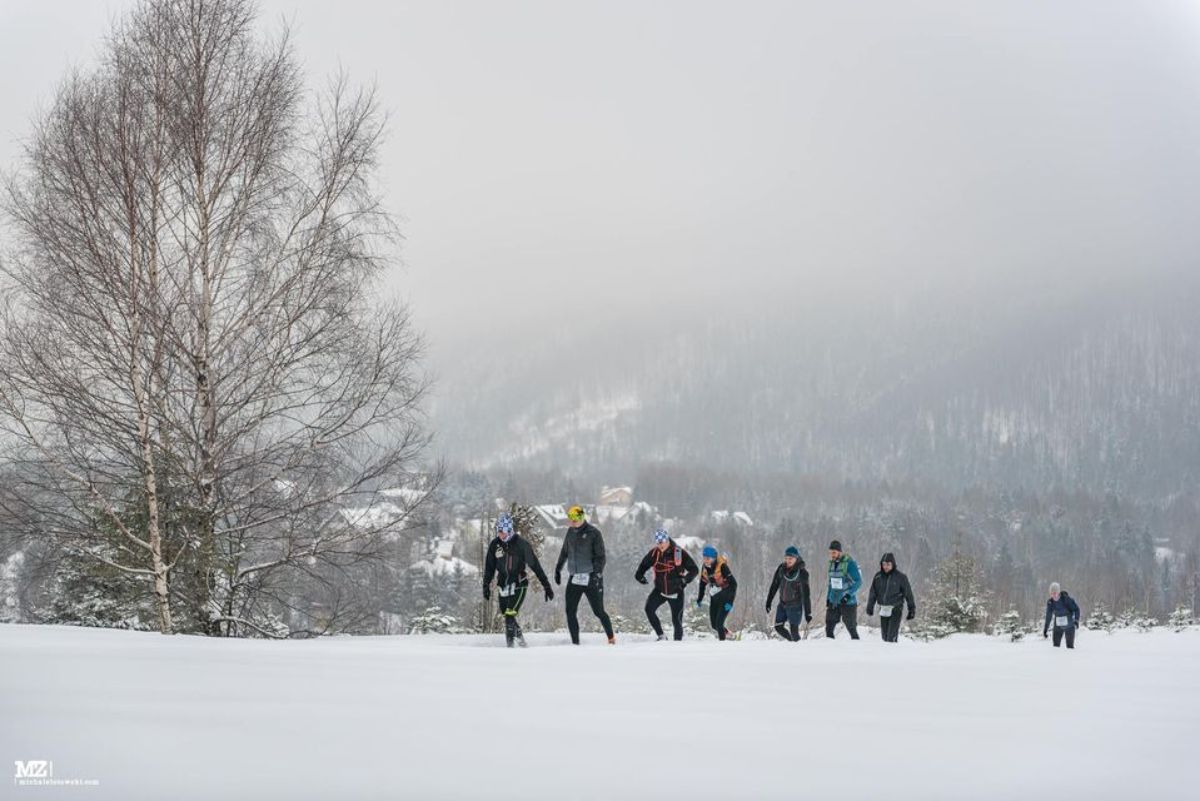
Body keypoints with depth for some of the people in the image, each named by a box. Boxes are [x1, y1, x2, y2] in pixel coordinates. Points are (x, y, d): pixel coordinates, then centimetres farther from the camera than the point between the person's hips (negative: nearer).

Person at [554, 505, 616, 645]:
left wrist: (597, 574, -18)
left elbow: (600, 556, -9)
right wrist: (558, 569, 23)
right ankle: (575, 642, 1)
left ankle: (611, 637, 16)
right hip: (574, 578, 5)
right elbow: (564, 552, 24)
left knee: (598, 611, -2)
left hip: (591, 578, -5)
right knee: (570, 611, -3)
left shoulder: (594, 533, -7)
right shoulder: (571, 532, 10)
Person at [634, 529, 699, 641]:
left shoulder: (679, 553, -12)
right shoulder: (654, 553, -5)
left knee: (677, 620, 1)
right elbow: (644, 564, 12)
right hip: (660, 590, 2)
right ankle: (661, 636, -14)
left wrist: (685, 580, -22)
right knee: (649, 608, -21)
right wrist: (639, 575, -6)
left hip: (676, 592, -2)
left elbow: (694, 569, -6)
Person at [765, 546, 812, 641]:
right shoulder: (781, 568, -4)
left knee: (794, 630, -8)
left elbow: (806, 593, -17)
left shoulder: (802, 572, -18)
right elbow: (774, 586, 6)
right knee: (778, 627, 11)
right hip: (783, 604, 6)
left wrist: (808, 613, -18)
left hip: (795, 606, -6)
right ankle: (791, 641, 32)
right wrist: (768, 602, 7)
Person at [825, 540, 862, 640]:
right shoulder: (832, 563, 8)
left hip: (848, 602, -6)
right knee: (828, 628, 2)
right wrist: (828, 597, 19)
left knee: (851, 628, 0)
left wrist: (848, 595, -25)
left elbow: (858, 582, -17)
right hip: (834, 602, 6)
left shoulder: (849, 563, -14)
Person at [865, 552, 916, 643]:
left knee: (891, 637, -13)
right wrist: (869, 608, 12)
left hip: (895, 610, -4)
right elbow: (873, 593, 12)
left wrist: (912, 609, 0)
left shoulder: (900, 577, -5)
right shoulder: (878, 577, 4)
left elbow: (908, 594, 0)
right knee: (885, 636, 8)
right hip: (883, 610, 4)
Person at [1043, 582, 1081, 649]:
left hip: (1069, 625, -3)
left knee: (1070, 646, -2)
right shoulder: (1050, 602, -9)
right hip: (1058, 627, 3)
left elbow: (1076, 609, -11)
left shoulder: (1066, 599, -21)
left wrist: (1076, 620, -25)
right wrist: (1045, 629, 6)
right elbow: (1048, 617, 3)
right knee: (1056, 646, 2)